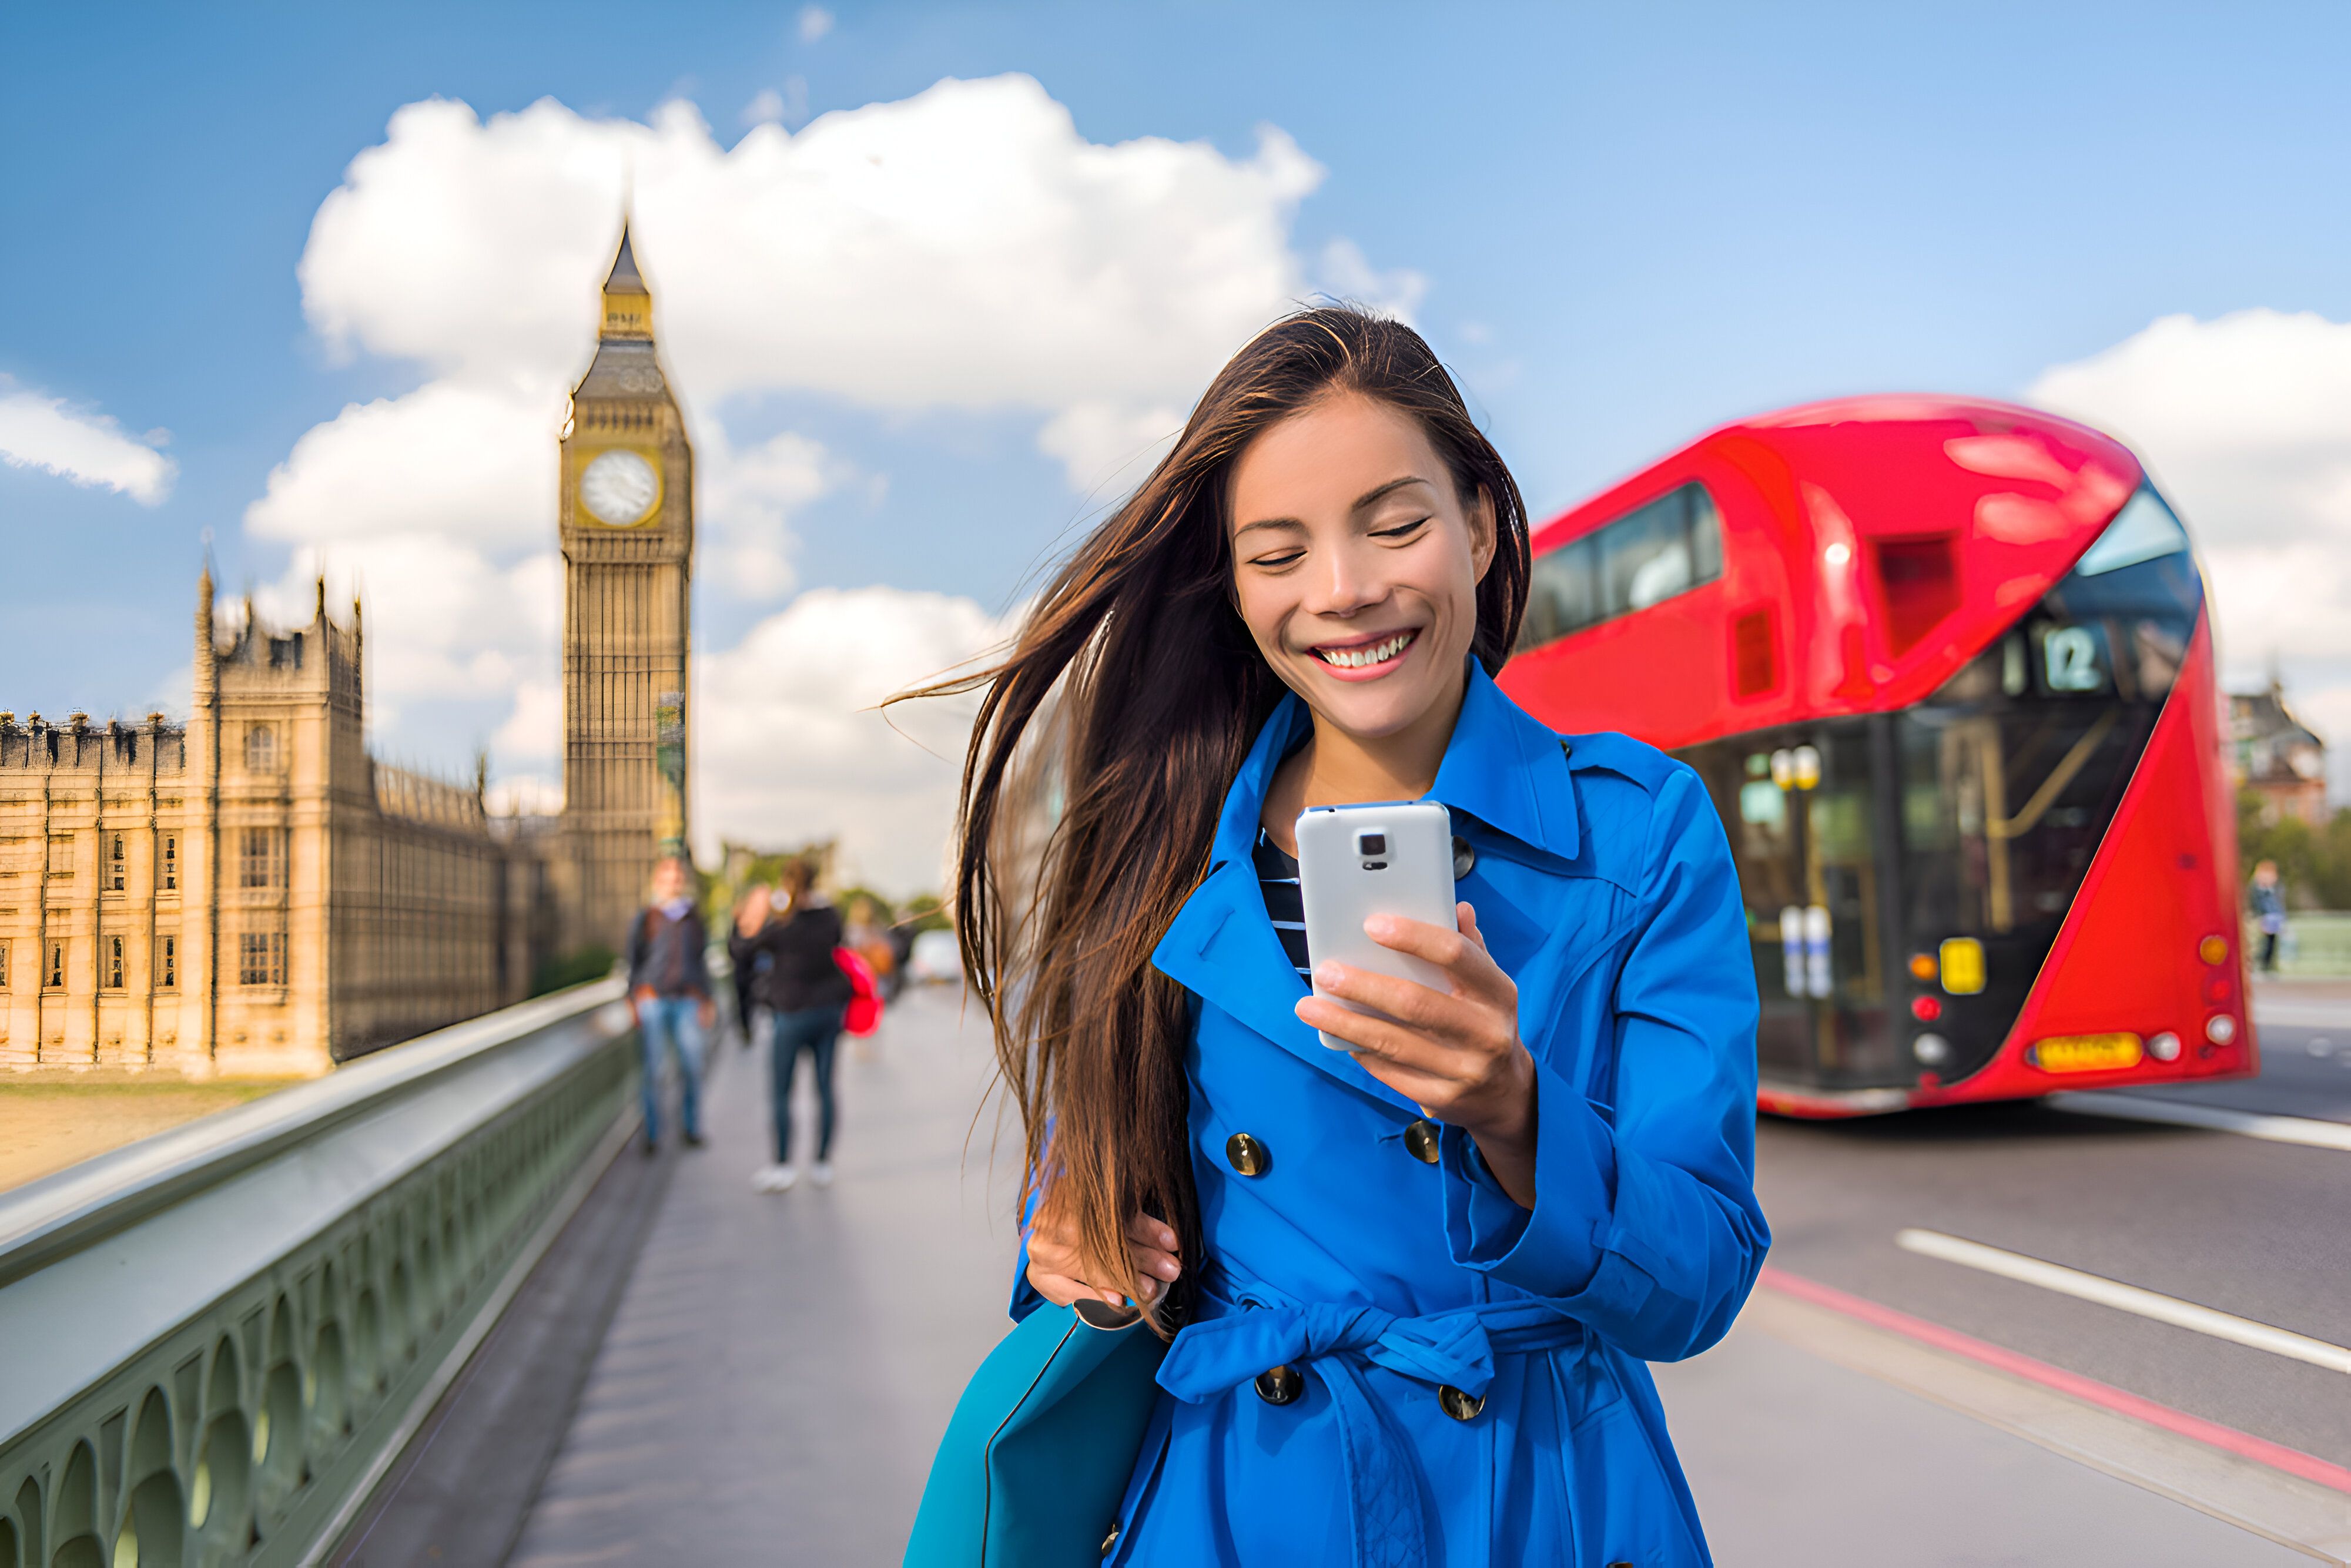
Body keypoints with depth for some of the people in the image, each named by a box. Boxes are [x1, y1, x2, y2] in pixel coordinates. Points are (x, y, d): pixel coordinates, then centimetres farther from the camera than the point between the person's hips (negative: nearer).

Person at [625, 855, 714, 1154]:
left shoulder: (694, 918, 13)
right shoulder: (645, 919, 6)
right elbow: (633, 961, 8)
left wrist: (707, 1001, 15)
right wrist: (635, 1003, 3)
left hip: (687, 1000, 2)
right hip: (652, 999, -2)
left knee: (692, 1067, -4)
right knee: (653, 1070, -3)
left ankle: (691, 1127, 13)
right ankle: (652, 1135, 5)